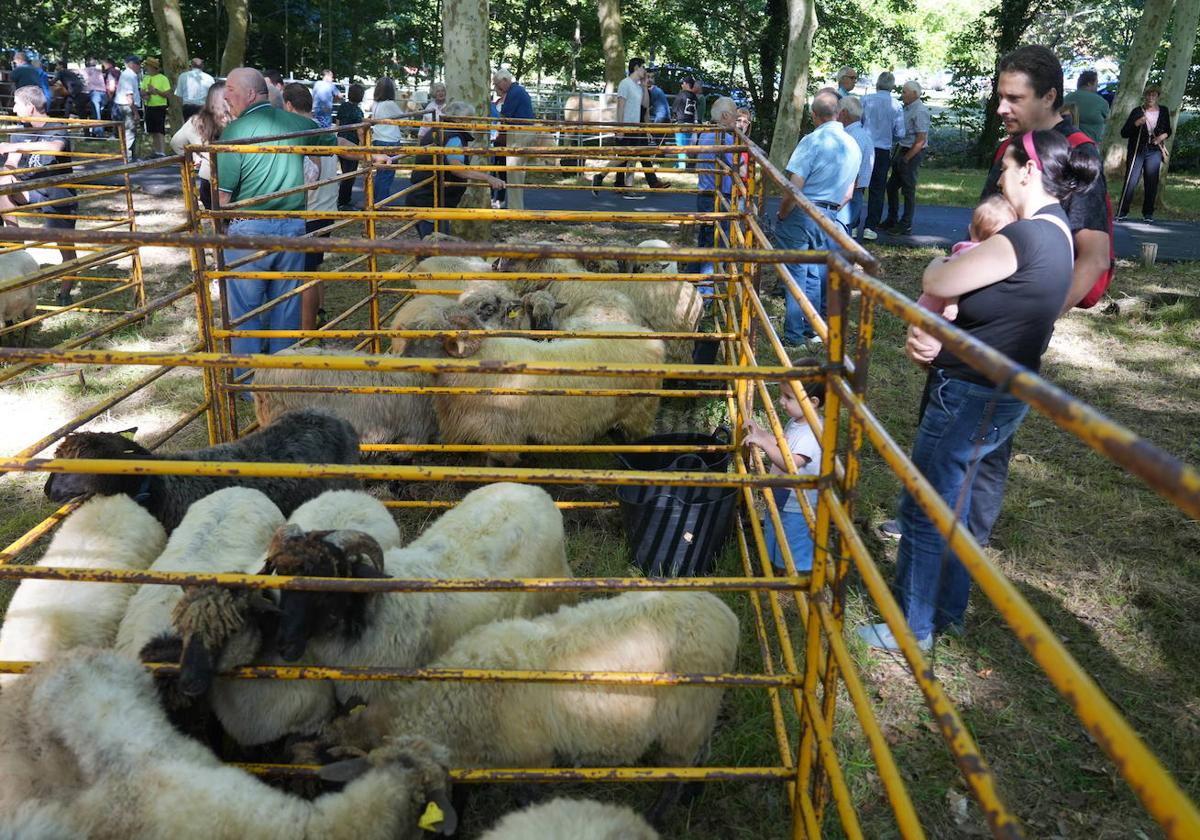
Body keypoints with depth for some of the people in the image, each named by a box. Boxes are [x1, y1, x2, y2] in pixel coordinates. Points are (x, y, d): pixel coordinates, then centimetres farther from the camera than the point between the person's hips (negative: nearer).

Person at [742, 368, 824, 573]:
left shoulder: (813, 434, -29)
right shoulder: (795, 422, 1)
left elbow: (790, 463, -39)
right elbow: (782, 445, 15)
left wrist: (763, 442, -44)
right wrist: (760, 432, 1)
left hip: (796, 509, -9)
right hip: (780, 499, 9)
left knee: (790, 565, 8)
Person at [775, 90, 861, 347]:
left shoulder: (812, 141, -15)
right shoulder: (853, 146, 7)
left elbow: (793, 188, -19)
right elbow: (848, 194, 14)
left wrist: (781, 216, -7)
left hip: (801, 214, -6)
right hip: (829, 217, 6)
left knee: (797, 273, 1)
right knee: (815, 273, 16)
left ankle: (794, 333, 6)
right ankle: (811, 328, 24)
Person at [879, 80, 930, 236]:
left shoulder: (920, 111, -17)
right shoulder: (907, 108, 11)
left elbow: (921, 140, -20)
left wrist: (906, 158, -17)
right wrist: (897, 154, 11)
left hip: (913, 153, -9)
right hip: (902, 150, 9)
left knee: (908, 190, -1)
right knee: (891, 186, 14)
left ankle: (905, 226, 7)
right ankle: (891, 220, 25)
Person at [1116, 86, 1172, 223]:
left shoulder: (1164, 111, 7)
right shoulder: (1137, 111, -2)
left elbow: (1168, 130, 17)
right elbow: (1124, 133, -7)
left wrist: (1163, 136, -4)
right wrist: (1136, 124, -22)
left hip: (1154, 151, 2)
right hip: (1137, 150, -2)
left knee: (1152, 183, 1)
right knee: (1131, 182, -7)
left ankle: (1148, 213, 11)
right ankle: (1123, 212, 1)